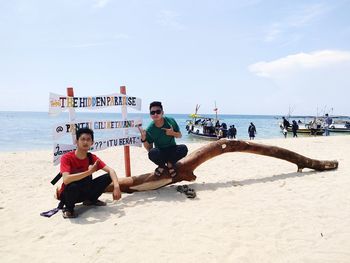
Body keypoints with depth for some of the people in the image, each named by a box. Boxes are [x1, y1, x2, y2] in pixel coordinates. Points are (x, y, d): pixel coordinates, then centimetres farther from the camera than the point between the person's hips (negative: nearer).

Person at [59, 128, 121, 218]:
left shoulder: (92, 158, -7)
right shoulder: (66, 157, -21)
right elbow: (66, 180, -37)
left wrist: (116, 186, -33)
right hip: (68, 194, -5)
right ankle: (68, 208, -7)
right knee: (72, 186, -40)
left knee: (108, 177, -12)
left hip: (84, 192, 5)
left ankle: (91, 200, 10)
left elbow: (111, 170, -14)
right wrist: (89, 172, -40)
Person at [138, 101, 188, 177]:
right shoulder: (150, 129, -15)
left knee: (183, 148, -30)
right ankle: (162, 166, 1)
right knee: (152, 153, -35)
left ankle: (170, 164, 0)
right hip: (160, 153, -1)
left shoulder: (171, 121, -12)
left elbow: (180, 135, 1)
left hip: (172, 150, 1)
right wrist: (144, 139, -29)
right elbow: (149, 149, -10)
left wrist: (173, 133, -22)